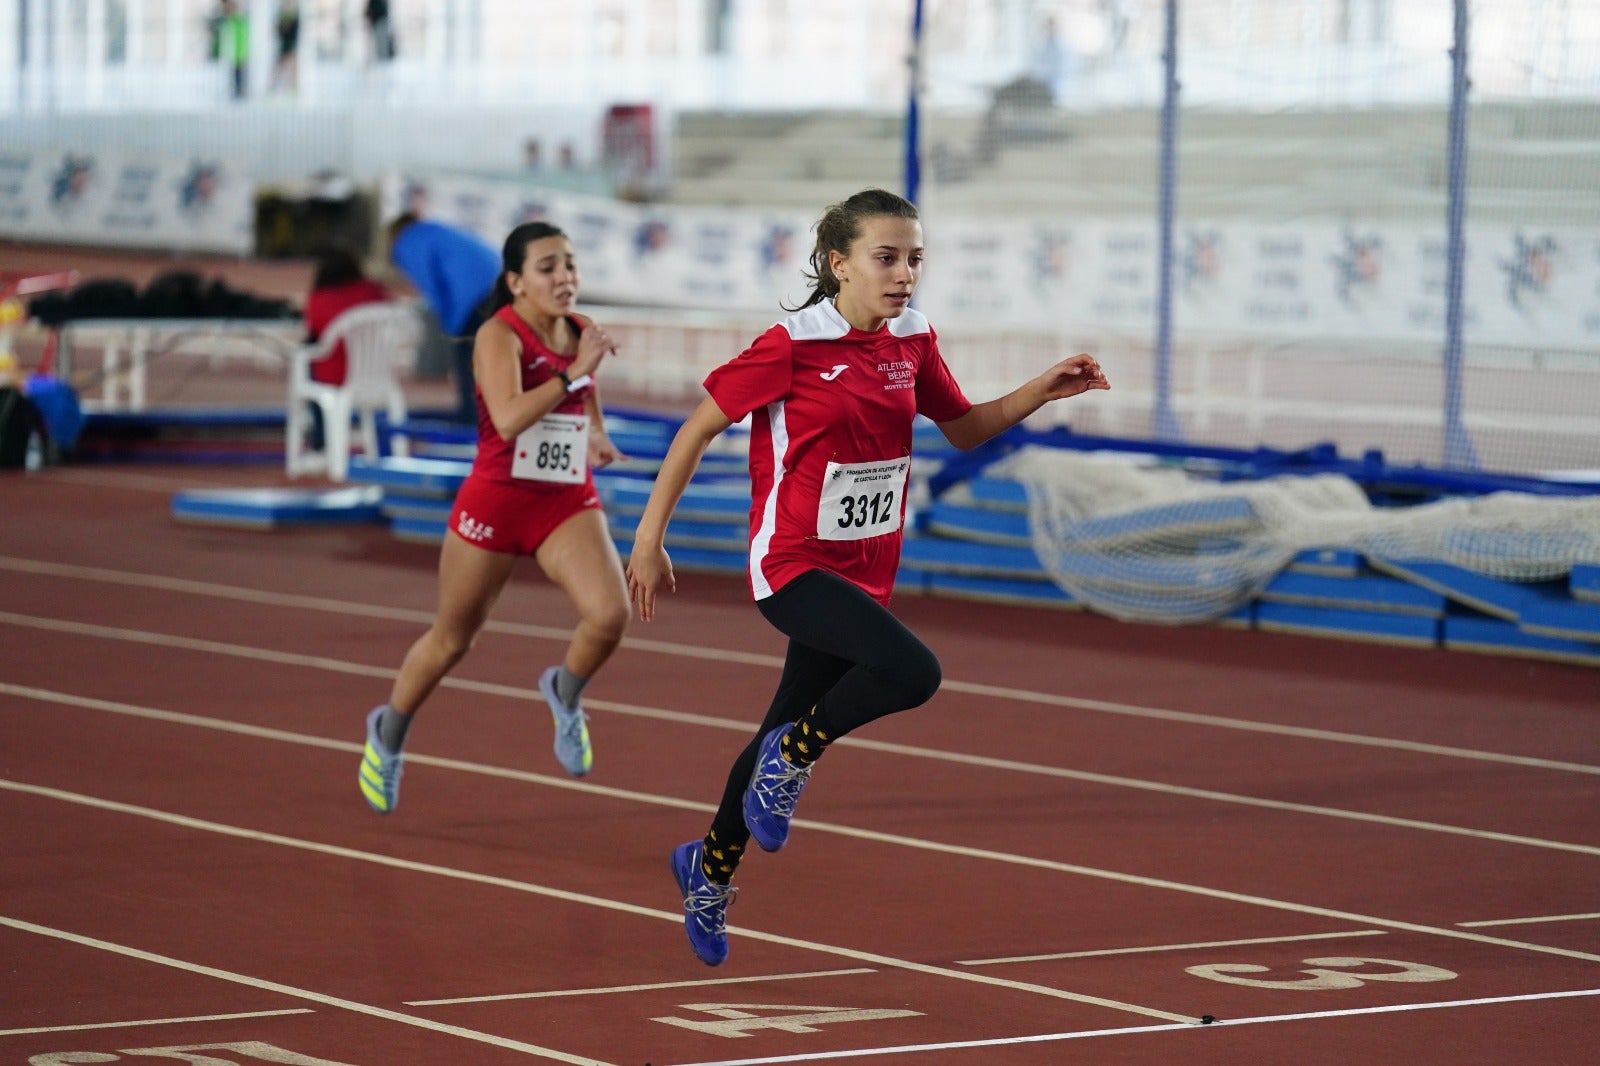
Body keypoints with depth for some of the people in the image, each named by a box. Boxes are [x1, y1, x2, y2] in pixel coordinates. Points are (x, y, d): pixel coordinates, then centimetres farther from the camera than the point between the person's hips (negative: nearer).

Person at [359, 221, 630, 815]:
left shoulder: (581, 334, 2)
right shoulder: (499, 335, -16)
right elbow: (507, 419, -33)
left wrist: (596, 437, 4)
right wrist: (575, 372, -32)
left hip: (569, 503, 4)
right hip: (496, 501, -4)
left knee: (610, 615, -22)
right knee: (451, 640, 12)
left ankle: (565, 692, 11)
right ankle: (389, 732, 39)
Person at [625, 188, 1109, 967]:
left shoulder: (913, 342, 3)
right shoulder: (792, 345, -15)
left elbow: (965, 428, 17)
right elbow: (697, 430, -9)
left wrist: (1041, 392, 1)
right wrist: (649, 541, -9)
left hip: (863, 572, 6)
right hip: (791, 566, -6)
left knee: (787, 736, 17)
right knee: (912, 671, -29)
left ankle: (709, 867, 40)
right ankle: (792, 756, -5)